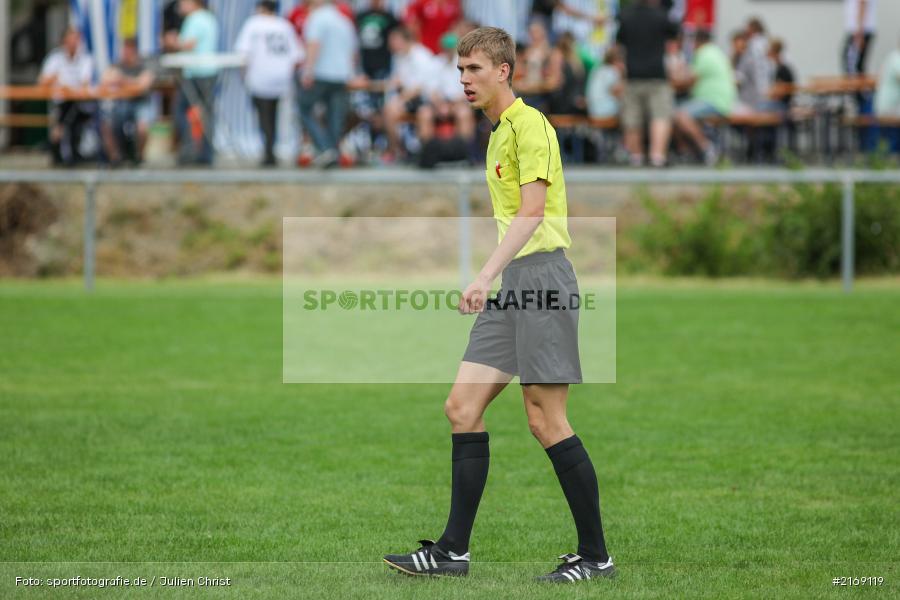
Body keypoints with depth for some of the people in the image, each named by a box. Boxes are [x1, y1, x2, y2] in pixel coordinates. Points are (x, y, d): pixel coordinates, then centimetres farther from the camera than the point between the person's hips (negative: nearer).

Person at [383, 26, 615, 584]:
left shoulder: (529, 124, -10)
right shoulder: (500, 130, 19)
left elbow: (532, 210, -20)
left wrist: (486, 276, -28)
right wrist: (492, 281, 22)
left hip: (541, 273, -10)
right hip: (512, 285, 10)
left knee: (546, 420, -8)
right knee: (463, 406, 4)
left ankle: (596, 555, 0)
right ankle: (454, 549, 5)